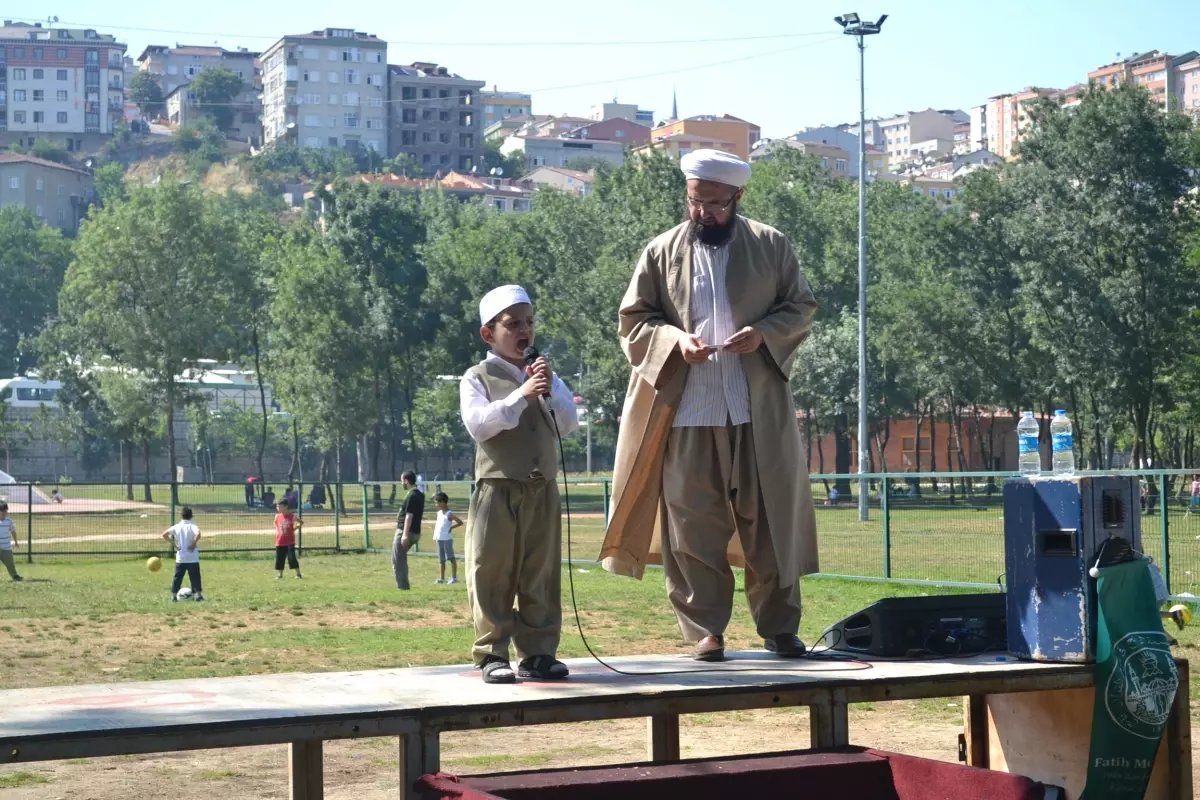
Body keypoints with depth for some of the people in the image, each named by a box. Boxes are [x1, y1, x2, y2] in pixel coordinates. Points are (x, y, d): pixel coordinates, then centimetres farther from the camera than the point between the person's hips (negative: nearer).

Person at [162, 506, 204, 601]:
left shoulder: (176, 527, 3)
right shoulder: (192, 526, -7)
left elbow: (164, 534, 0)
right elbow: (198, 534, -28)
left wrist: (174, 544, 3)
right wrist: (194, 544, -13)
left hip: (180, 558, 3)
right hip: (192, 558, -3)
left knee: (177, 577, 10)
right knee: (195, 577, 3)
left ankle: (174, 595, 8)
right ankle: (199, 594, -1)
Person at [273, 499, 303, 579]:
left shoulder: (292, 516, -9)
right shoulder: (277, 516, 2)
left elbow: (301, 522, 4)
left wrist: (294, 529, -4)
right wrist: (277, 530, 9)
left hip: (290, 541, -4)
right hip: (280, 542, 4)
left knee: (292, 557, -9)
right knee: (279, 558, 7)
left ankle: (298, 573, 0)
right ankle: (280, 574, 20)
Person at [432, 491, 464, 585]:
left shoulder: (449, 514, -13)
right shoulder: (439, 513, 11)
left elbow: (460, 522, -16)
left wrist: (451, 527, -12)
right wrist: (435, 533, 13)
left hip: (447, 539, -8)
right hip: (439, 539, 8)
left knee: (451, 558, -5)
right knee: (441, 560, 13)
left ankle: (454, 577, -1)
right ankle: (442, 578, 20)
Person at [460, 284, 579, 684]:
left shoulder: (544, 375, 13)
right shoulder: (478, 378, 0)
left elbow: (569, 423, 6)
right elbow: (478, 425, -14)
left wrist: (549, 391, -10)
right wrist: (521, 395, -19)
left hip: (543, 490, 4)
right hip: (498, 489, -4)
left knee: (542, 574, 6)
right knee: (494, 574, -2)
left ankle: (538, 652, 12)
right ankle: (491, 654, 3)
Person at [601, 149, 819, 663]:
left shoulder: (771, 246, 6)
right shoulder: (662, 252, 6)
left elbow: (802, 308, 8)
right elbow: (633, 319, 7)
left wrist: (764, 332, -12)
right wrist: (674, 338, -13)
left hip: (759, 411, 0)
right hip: (685, 411, 0)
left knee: (769, 520, 3)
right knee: (693, 524, 0)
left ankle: (779, 626, 13)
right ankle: (705, 631, 7)